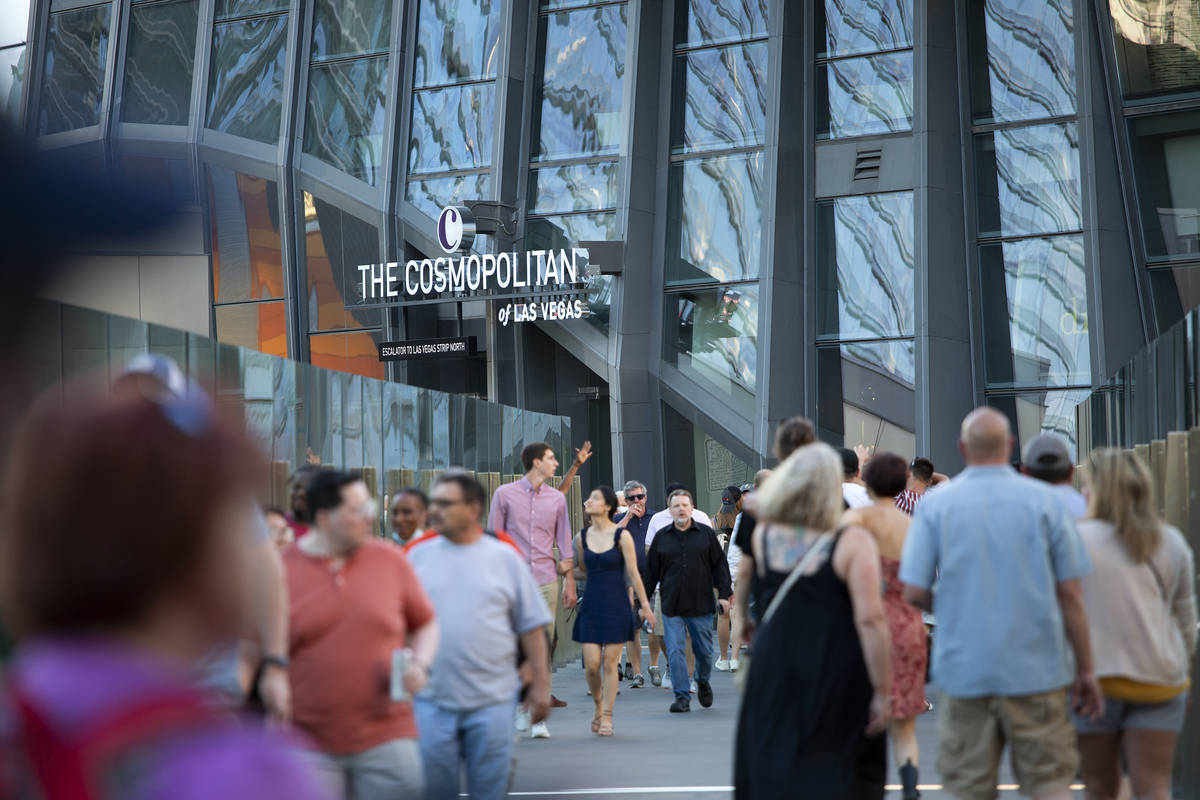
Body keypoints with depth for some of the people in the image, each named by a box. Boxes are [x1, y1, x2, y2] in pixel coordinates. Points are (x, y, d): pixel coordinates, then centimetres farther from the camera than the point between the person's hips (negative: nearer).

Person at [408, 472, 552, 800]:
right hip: (431, 701, 1)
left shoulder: (505, 557, 2)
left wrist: (541, 684, 1)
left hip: (492, 699, -1)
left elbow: (532, 627, 4)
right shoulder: (418, 554, 5)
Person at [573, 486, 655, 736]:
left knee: (610, 663, -2)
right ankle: (598, 707, 24)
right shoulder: (582, 537, 5)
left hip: (616, 605, -3)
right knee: (591, 664, -2)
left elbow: (633, 574, -3)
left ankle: (607, 716, 9)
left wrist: (644, 605, -2)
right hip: (591, 605, 3)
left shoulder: (622, 536, -6)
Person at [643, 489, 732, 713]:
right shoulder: (661, 538, 7)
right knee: (675, 651, -6)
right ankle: (682, 697, 0)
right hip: (672, 606, 0)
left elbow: (719, 565, 7)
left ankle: (703, 682, 34)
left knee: (704, 650, 6)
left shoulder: (706, 534, 5)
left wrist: (724, 594, -1)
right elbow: (650, 572, 10)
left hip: (701, 603, 0)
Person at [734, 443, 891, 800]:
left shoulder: (763, 535, -2)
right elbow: (870, 619, -20)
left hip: (774, 676, 4)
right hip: (836, 676, -4)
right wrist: (882, 691, -14)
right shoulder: (852, 543, -15)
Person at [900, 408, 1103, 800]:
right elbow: (1070, 594, -2)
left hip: (964, 669, 0)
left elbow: (914, 592, -5)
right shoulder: (1043, 500, -2)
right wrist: (1086, 671, 5)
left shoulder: (935, 504, -1)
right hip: (1036, 669, 0)